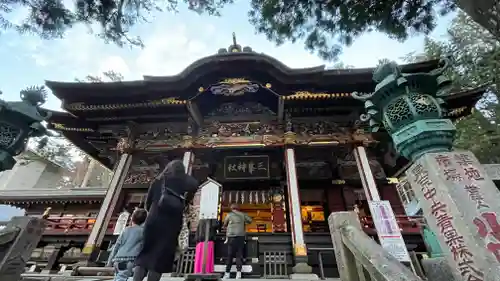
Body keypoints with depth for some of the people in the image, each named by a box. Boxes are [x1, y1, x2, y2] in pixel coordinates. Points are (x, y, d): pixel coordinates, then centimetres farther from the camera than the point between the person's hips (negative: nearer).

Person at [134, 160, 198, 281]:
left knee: (144, 254, 12)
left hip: (153, 220, 2)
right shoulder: (184, 180, 8)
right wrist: (184, 201, 2)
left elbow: (148, 202, 14)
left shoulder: (158, 180, 15)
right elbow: (194, 186, -14)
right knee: (161, 257, 3)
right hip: (172, 222, -2)